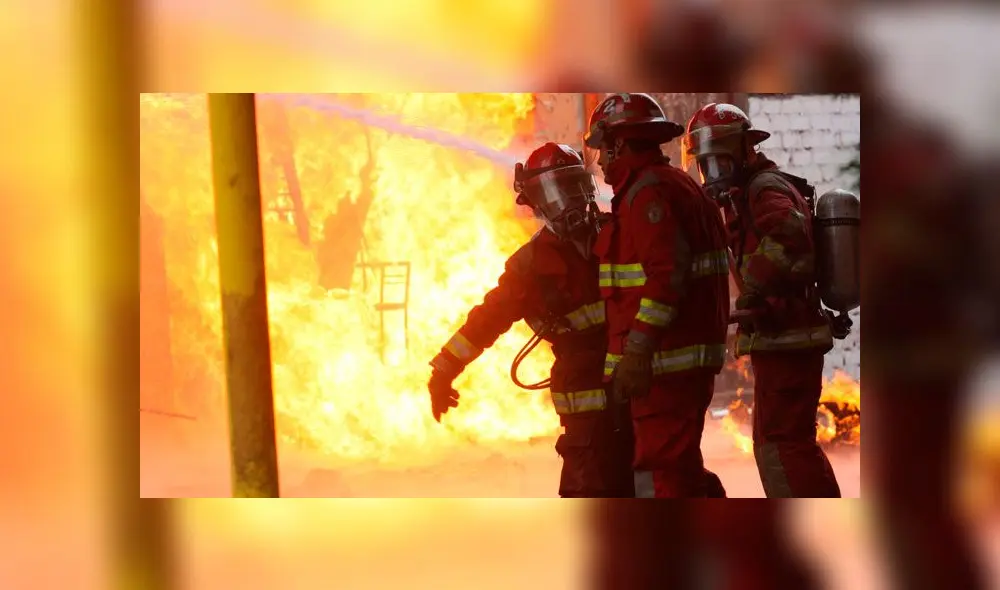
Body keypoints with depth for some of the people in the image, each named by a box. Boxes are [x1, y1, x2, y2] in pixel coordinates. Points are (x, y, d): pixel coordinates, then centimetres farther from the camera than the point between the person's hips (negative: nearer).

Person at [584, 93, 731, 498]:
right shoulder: (677, 185, 19)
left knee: (662, 474, -9)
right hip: (694, 355, 11)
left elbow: (665, 278, -25)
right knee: (681, 468, 19)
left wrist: (637, 353, -26)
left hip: (665, 360, -11)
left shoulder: (651, 192, -15)